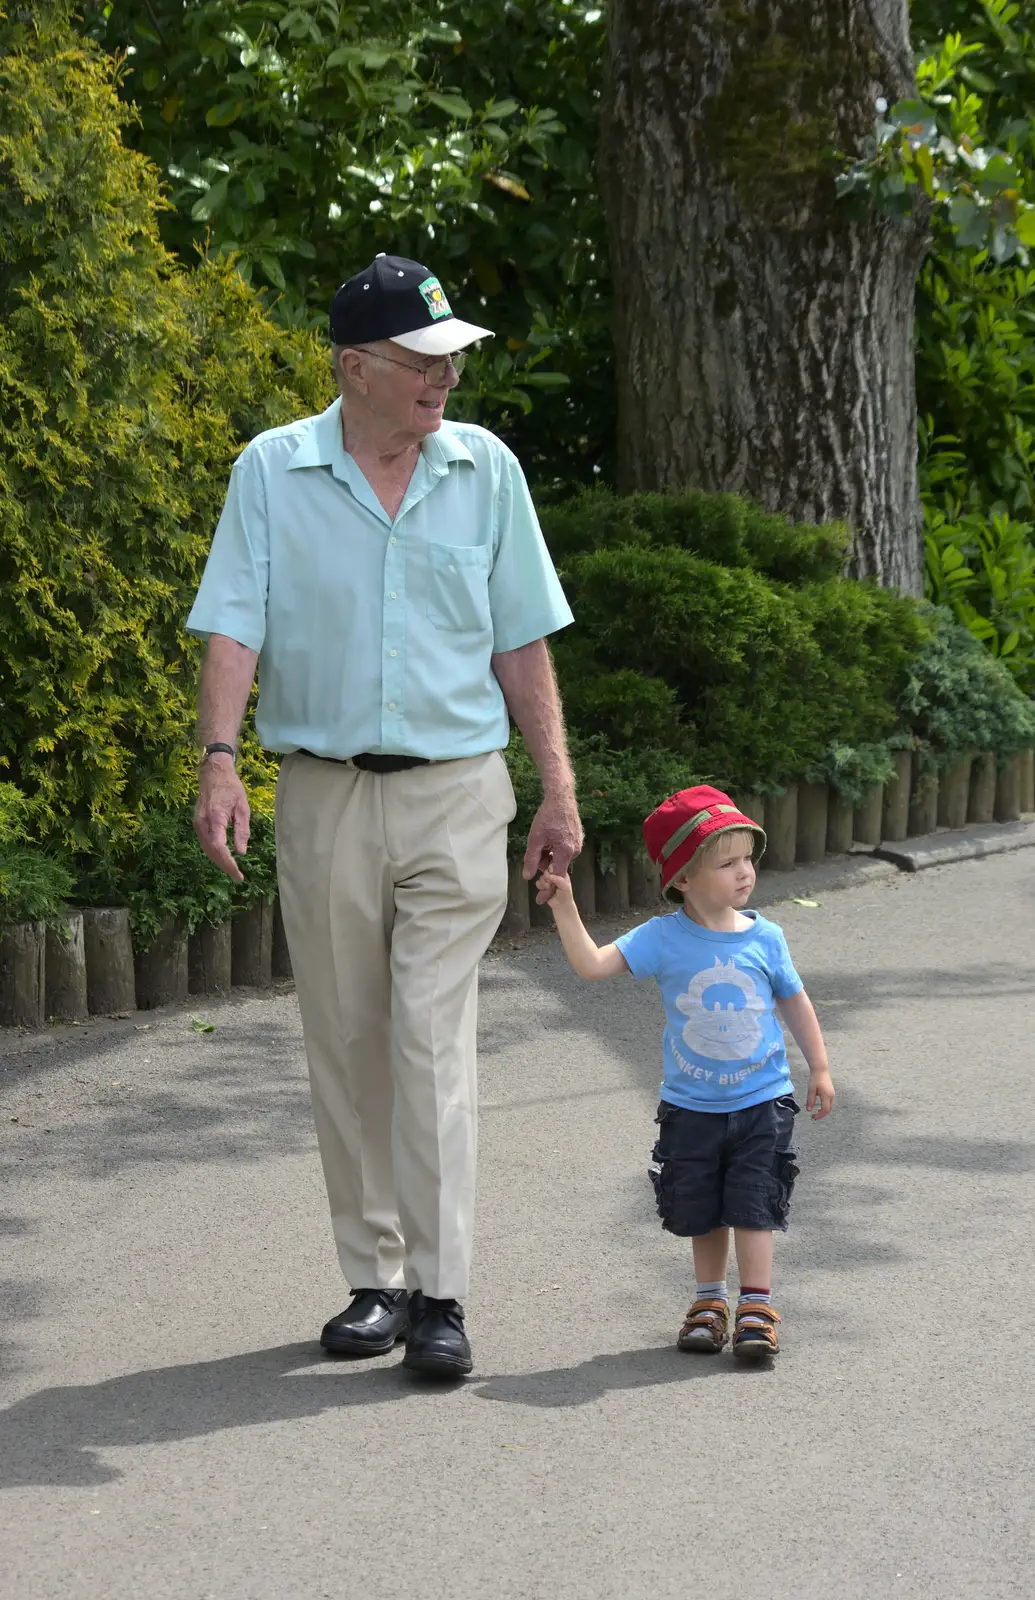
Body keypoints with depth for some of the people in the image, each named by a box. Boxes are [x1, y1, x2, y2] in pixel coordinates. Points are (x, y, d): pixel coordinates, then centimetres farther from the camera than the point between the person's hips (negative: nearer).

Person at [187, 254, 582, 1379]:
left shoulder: (485, 470, 5)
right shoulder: (272, 472, 1)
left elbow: (521, 642, 9)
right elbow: (234, 625, -4)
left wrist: (558, 787, 6)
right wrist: (219, 758, -18)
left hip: (455, 792, 0)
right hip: (323, 793, 1)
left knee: (433, 1043, -8)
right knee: (346, 1051, 6)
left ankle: (439, 1294, -7)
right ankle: (374, 1279, 17)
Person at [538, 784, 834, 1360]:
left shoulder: (764, 938, -4)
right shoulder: (664, 939, -9)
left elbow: (795, 1002, 10)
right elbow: (592, 963, -16)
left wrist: (820, 1068, 13)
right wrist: (564, 905, -23)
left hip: (762, 1101, 0)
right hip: (691, 1106, 1)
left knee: (754, 1204, -4)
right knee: (702, 1211, 11)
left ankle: (757, 1306, 4)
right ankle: (711, 1300, 27)